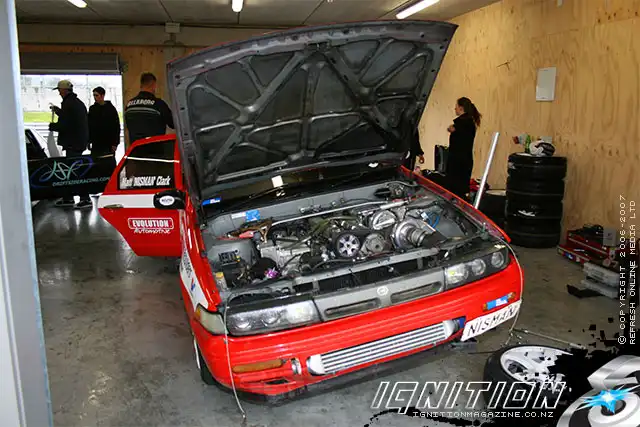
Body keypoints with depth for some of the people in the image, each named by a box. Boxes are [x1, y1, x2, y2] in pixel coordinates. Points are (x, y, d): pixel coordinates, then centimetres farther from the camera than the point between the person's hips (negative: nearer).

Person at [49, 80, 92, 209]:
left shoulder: (68, 104, -16)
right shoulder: (78, 102, 15)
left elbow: (63, 125, -20)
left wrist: (52, 126, -1)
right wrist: (57, 110, 35)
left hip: (72, 143, -10)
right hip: (80, 141, 10)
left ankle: (85, 199, -6)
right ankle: (68, 198, 25)